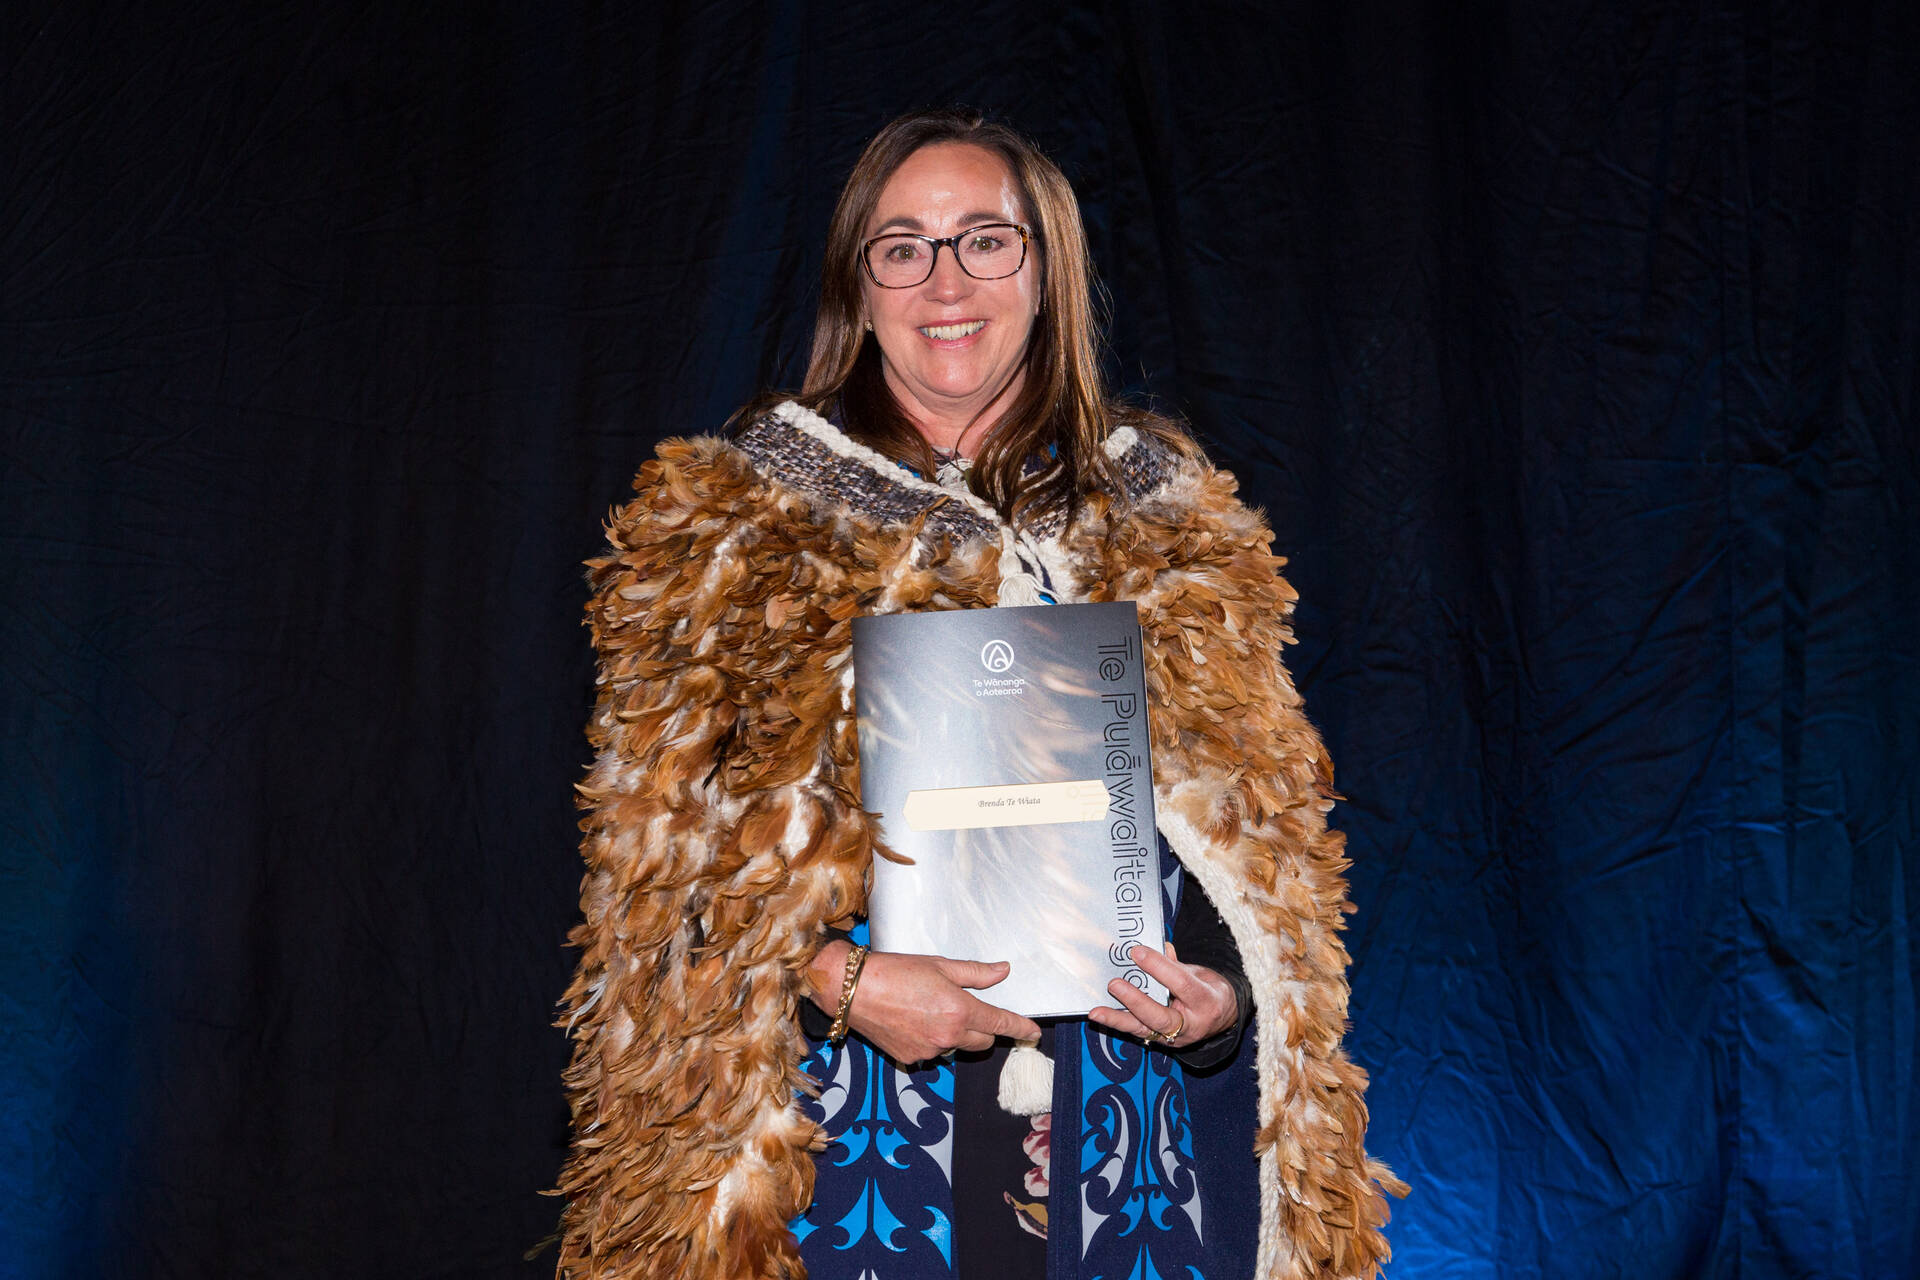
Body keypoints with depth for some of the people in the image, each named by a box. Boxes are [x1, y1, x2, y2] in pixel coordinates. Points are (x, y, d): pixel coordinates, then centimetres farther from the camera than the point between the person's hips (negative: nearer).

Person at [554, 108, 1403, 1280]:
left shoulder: (1166, 520, 9)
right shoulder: (740, 518, 2)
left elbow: (1258, 822, 14)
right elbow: (662, 847, -1)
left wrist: (1226, 991, -4)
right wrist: (840, 977, -15)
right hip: (856, 1125, -2)